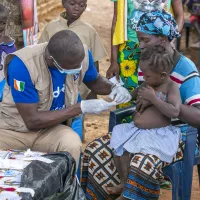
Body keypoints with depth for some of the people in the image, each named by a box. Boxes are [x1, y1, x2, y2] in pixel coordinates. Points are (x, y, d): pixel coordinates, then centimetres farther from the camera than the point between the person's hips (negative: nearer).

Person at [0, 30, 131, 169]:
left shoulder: (80, 54, -12)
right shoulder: (22, 64, -27)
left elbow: (94, 81, 12)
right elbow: (32, 121, -24)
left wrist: (114, 88, -11)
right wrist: (82, 108, -26)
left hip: (51, 128, 4)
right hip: (13, 129, -3)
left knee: (72, 145, -30)